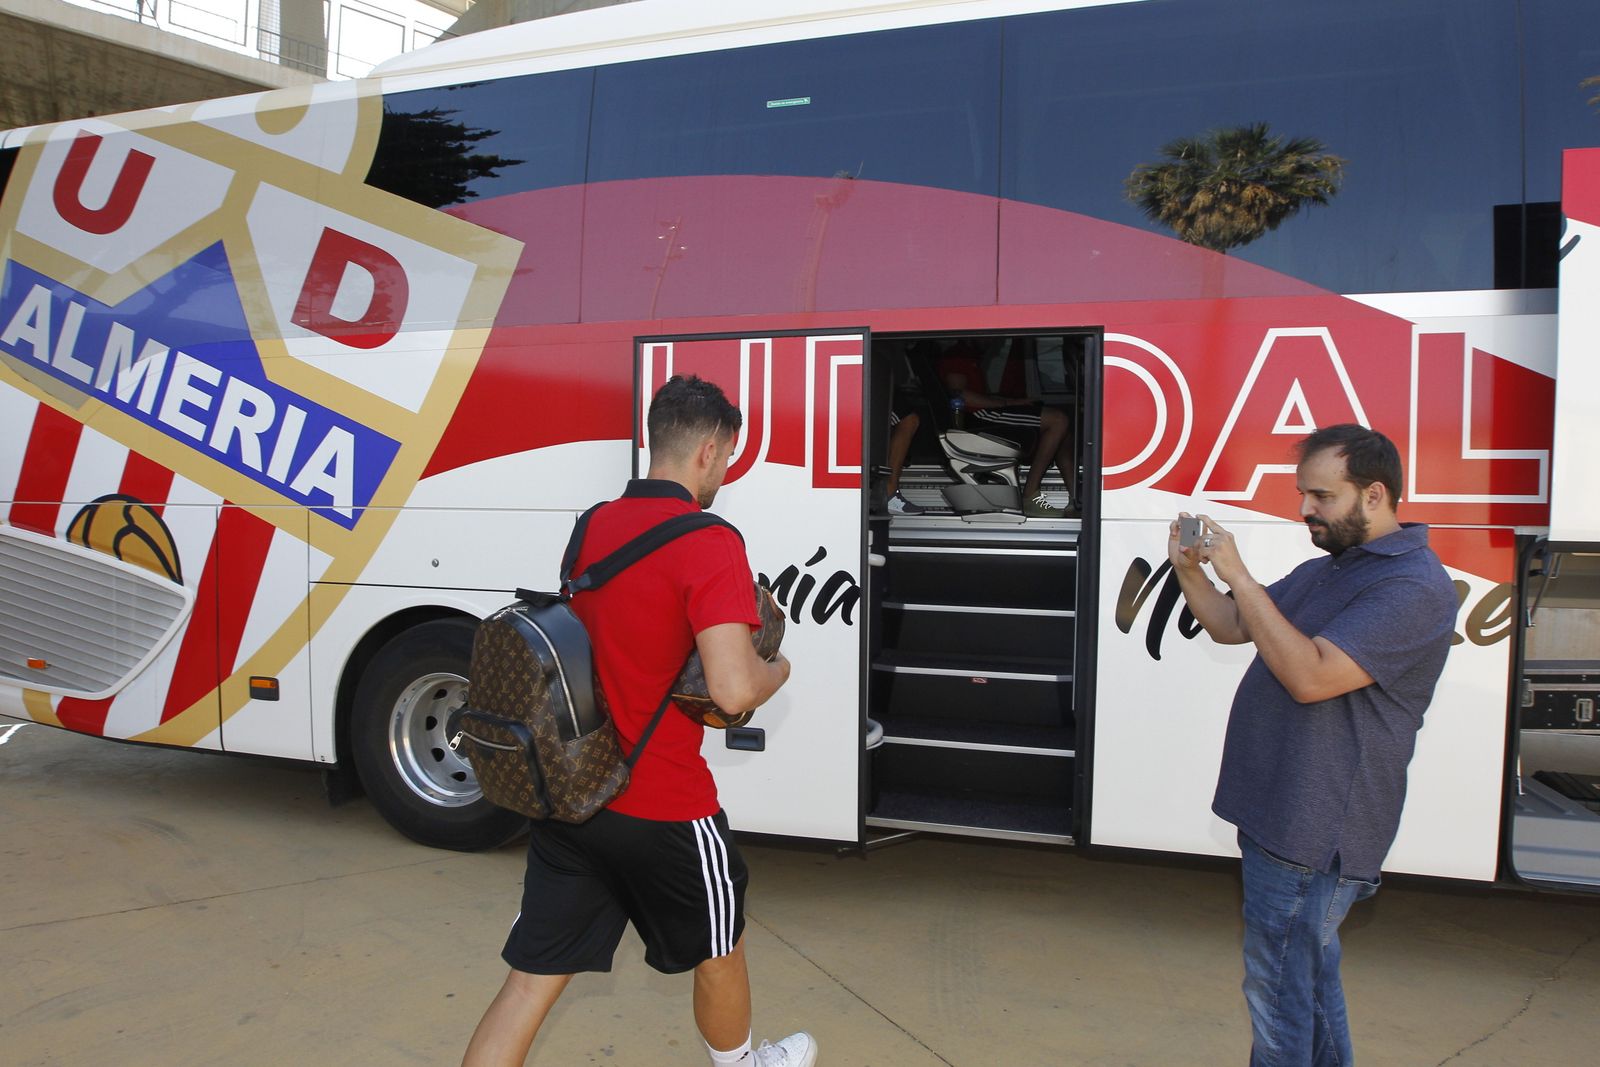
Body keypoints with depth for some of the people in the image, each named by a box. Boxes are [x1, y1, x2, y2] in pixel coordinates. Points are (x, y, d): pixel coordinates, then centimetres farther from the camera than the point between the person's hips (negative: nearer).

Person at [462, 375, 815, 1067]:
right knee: (719, 946, 22)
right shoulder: (710, 544, -19)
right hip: (662, 808, -6)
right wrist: (778, 668, -6)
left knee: (533, 975, 11)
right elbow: (733, 691, -29)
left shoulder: (593, 524, 5)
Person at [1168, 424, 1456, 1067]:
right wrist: (1192, 572, -1)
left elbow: (1312, 676, -28)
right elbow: (1231, 628, 17)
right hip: (1278, 814, 10)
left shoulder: (1414, 586, -17)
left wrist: (1239, 577, -25)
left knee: (1279, 989, 0)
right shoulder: (1323, 570, 14)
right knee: (1311, 977, 23)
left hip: (1314, 831, -10)